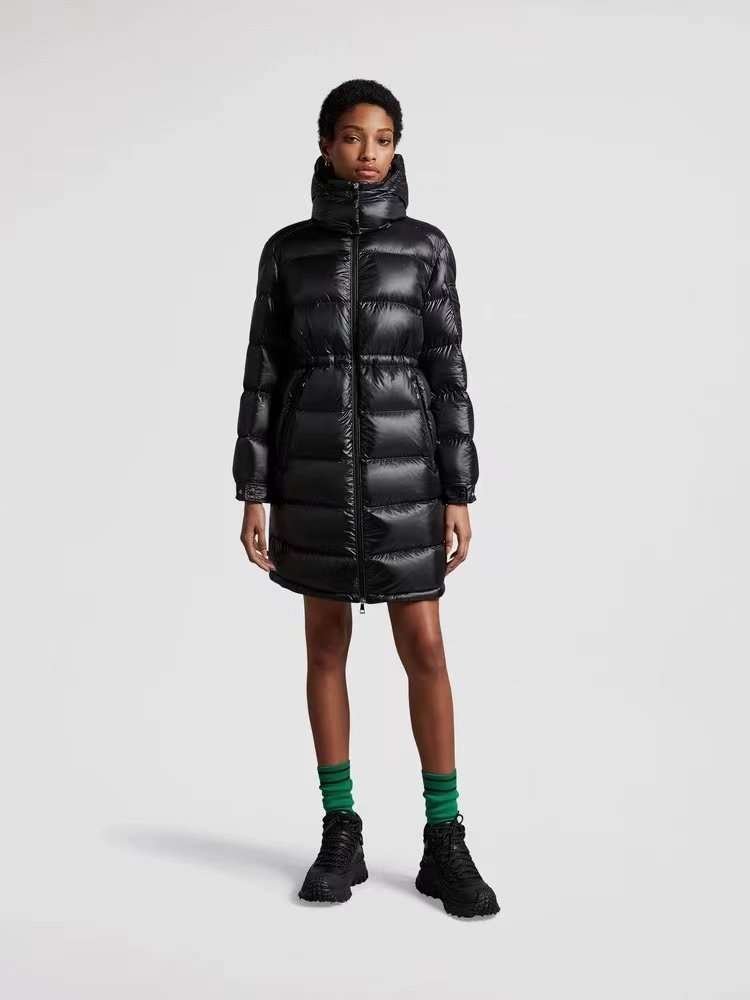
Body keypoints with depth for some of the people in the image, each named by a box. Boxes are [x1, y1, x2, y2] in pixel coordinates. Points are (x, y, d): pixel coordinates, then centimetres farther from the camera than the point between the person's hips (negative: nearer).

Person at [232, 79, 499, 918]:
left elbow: (446, 372, 1)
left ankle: (444, 844, 10)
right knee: (326, 647, 6)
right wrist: (254, 492, -1)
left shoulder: (426, 246, 3)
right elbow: (265, 374, 5)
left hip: (401, 465, -1)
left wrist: (459, 493, -4)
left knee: (425, 651, -2)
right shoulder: (287, 250, 6)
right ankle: (341, 835, 18)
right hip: (316, 465, 1)